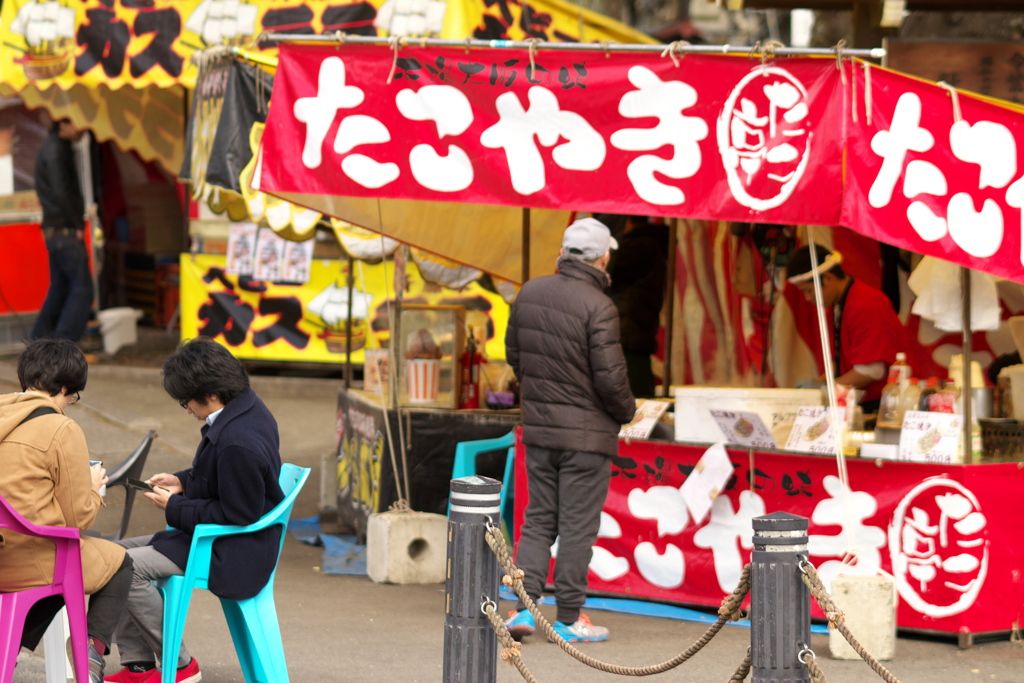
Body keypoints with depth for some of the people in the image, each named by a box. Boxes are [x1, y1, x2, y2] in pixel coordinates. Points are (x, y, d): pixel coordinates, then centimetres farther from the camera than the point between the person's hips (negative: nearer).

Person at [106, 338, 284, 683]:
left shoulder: (239, 443, -30)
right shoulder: (247, 406, 3)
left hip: (233, 554, -11)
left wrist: (175, 508, -14)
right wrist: (183, 481, 7)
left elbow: (237, 514, -23)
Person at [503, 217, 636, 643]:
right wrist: (627, 411, 1)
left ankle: (524, 606, 4)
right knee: (578, 524, 2)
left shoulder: (531, 293, 2)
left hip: (538, 429, 6)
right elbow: (609, 376, -18)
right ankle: (569, 618, 6)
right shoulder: (598, 308, -18)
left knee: (538, 518, 13)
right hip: (586, 433, -6)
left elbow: (515, 353, 12)